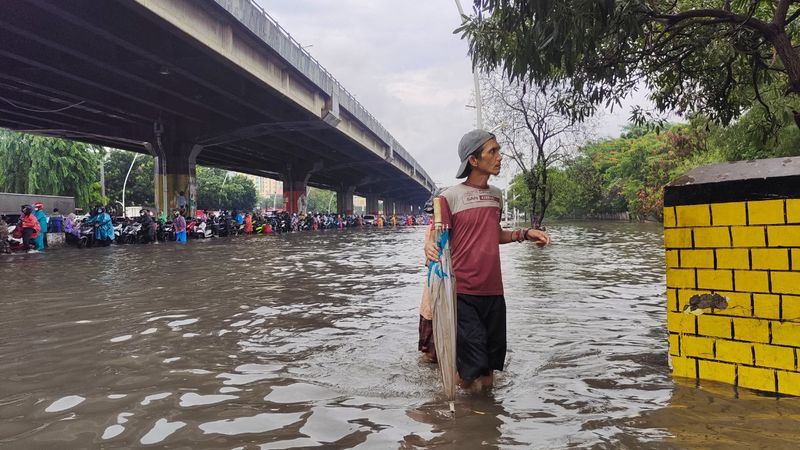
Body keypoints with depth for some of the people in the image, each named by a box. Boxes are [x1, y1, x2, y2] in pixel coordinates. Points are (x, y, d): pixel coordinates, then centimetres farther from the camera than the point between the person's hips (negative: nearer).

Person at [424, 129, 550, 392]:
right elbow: (436, 238, -4)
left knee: (490, 366, 13)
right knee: (471, 366, -4)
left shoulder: (496, 195, 12)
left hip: (493, 291, 6)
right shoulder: (449, 197, -8)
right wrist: (430, 248, -27)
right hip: (462, 292, -6)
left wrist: (524, 234, 10)